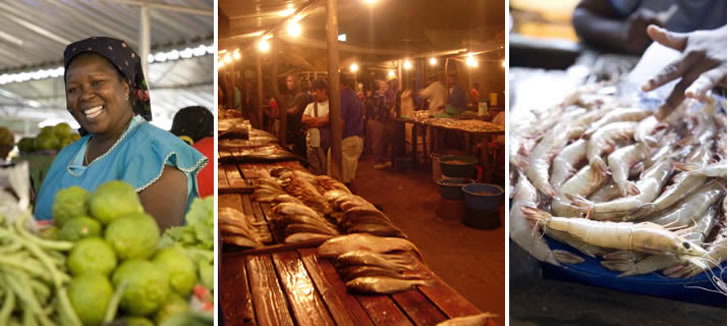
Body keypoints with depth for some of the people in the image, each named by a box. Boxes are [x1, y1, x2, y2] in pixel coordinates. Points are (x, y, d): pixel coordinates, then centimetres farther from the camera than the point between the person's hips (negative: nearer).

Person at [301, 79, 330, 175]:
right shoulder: (310, 106, 13)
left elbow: (328, 120, -18)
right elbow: (304, 119, -1)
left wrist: (311, 121, -8)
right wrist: (321, 118, -9)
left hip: (328, 144, -5)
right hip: (313, 143, 5)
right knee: (316, 172, 10)